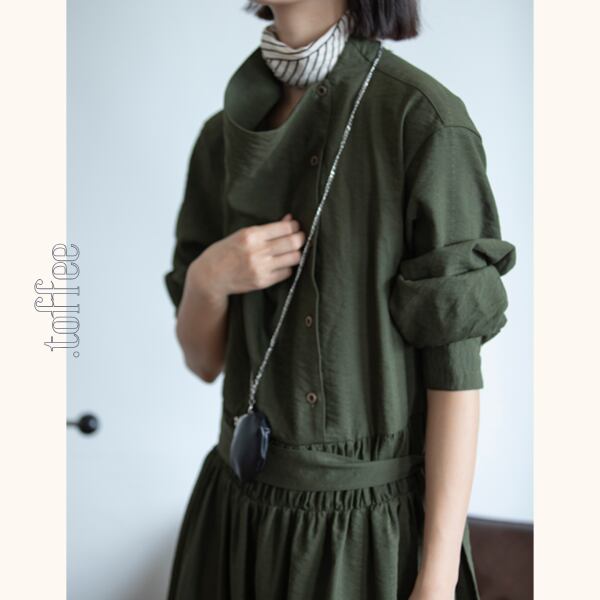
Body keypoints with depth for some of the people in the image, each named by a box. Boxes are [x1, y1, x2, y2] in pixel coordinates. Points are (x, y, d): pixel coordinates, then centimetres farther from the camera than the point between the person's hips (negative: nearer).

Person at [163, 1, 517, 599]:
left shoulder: (423, 120, -14)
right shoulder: (226, 134, 2)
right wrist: (206, 278, -14)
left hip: (374, 524, -5)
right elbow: (204, 359, 6)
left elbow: (455, 365, -14)